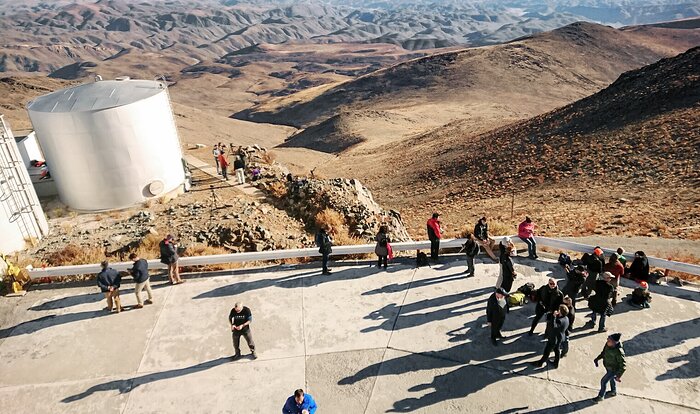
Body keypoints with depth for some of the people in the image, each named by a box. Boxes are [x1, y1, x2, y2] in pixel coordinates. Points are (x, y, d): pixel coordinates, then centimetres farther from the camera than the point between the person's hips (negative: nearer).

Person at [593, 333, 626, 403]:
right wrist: (597, 358, -6)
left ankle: (601, 396, 32)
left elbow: (623, 366, -27)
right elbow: (604, 352, 3)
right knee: (611, 378, 30)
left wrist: (619, 376, -21)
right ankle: (614, 392, 59)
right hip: (608, 366, 7)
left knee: (603, 381, 8)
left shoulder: (619, 352, -40)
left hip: (613, 369, -7)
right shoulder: (607, 344, -19)